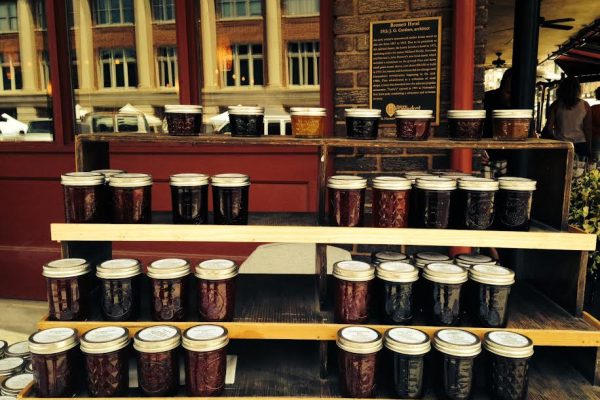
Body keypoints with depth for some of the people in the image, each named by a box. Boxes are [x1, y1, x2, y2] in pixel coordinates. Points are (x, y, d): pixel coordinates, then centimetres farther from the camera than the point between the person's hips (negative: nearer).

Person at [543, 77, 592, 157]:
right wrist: (589, 149, 9)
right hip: (580, 145, 1)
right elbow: (588, 129, 2)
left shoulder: (556, 105, -2)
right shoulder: (585, 105, 1)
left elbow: (548, 127, -4)